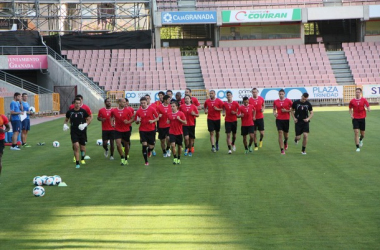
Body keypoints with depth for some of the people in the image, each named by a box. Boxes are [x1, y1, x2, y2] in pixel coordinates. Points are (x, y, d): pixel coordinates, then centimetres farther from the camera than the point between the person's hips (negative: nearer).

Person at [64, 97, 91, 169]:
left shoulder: (83, 111, -4)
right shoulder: (70, 112, 0)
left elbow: (89, 119, 3)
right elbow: (66, 119, 15)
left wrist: (85, 124, -14)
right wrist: (65, 125, -4)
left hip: (82, 132, 0)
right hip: (74, 132, 0)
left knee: (82, 147, 9)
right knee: (76, 146, -16)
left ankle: (82, 159, 42)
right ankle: (77, 163, -9)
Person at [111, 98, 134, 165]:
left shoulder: (128, 110, -5)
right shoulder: (114, 111, -3)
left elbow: (132, 118, 1)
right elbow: (112, 117, 16)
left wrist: (128, 122, -17)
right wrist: (112, 123, 1)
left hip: (126, 130, 0)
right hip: (118, 130, 0)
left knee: (126, 144, 10)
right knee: (118, 144, -14)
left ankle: (126, 159, 27)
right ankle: (122, 158, -4)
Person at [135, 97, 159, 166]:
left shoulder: (152, 109, -4)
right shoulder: (138, 111, 0)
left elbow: (157, 118, 3)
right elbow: (136, 122, 8)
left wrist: (153, 121, -17)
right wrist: (138, 121, -15)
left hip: (151, 130, 0)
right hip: (143, 130, 0)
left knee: (151, 146, 2)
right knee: (144, 145, -13)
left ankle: (149, 151, 42)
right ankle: (146, 161, -3)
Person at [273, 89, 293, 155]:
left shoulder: (288, 101, -2)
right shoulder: (275, 102, 4)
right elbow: (274, 109, 14)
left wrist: (287, 111, -13)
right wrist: (274, 113, -7)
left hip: (286, 119, 0)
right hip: (279, 119, 0)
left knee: (286, 134, 11)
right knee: (280, 134, -9)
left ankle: (285, 142, 48)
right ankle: (282, 150, -8)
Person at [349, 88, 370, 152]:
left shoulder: (364, 100, -1)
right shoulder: (352, 101, 2)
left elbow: (369, 108, -1)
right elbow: (350, 109, 16)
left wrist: (367, 108, -25)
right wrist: (351, 115, -1)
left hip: (362, 118, 1)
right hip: (355, 118, -1)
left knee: (363, 133, 9)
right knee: (356, 132, -11)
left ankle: (361, 140, 46)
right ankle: (357, 147, -7)